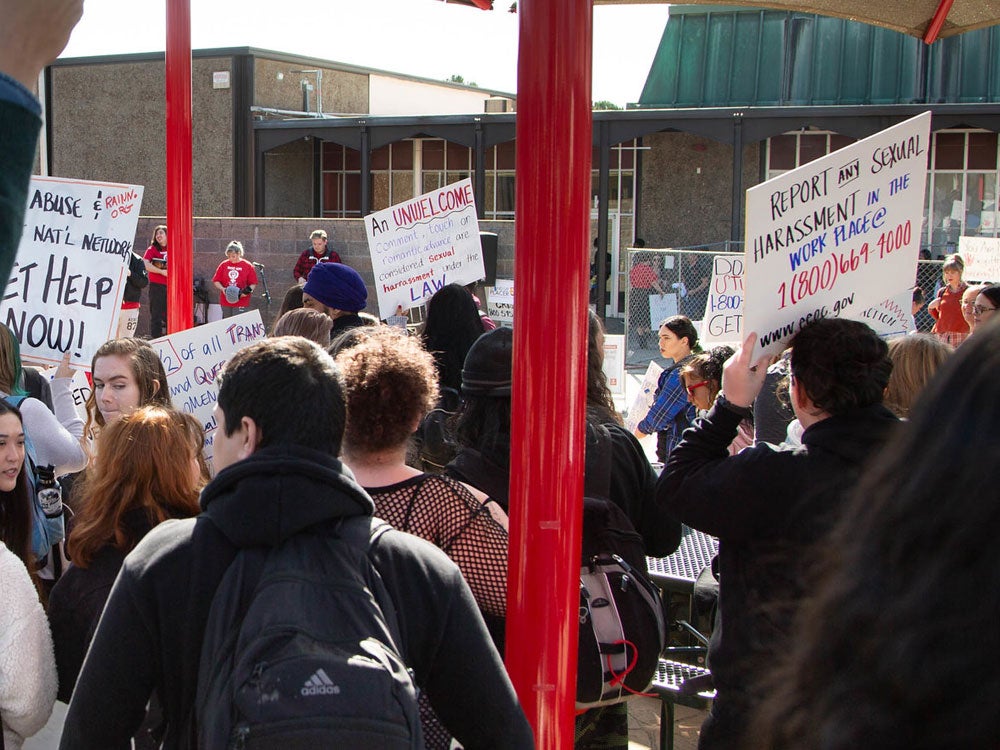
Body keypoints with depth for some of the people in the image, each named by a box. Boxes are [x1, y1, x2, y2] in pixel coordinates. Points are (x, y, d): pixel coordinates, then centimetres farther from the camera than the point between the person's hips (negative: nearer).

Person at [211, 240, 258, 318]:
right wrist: (222, 288, -10)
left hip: (241, 303, -3)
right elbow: (216, 281, 9)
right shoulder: (223, 265, 5)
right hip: (225, 301, 3)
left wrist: (248, 290, -17)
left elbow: (253, 283, 2)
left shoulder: (248, 266, -1)